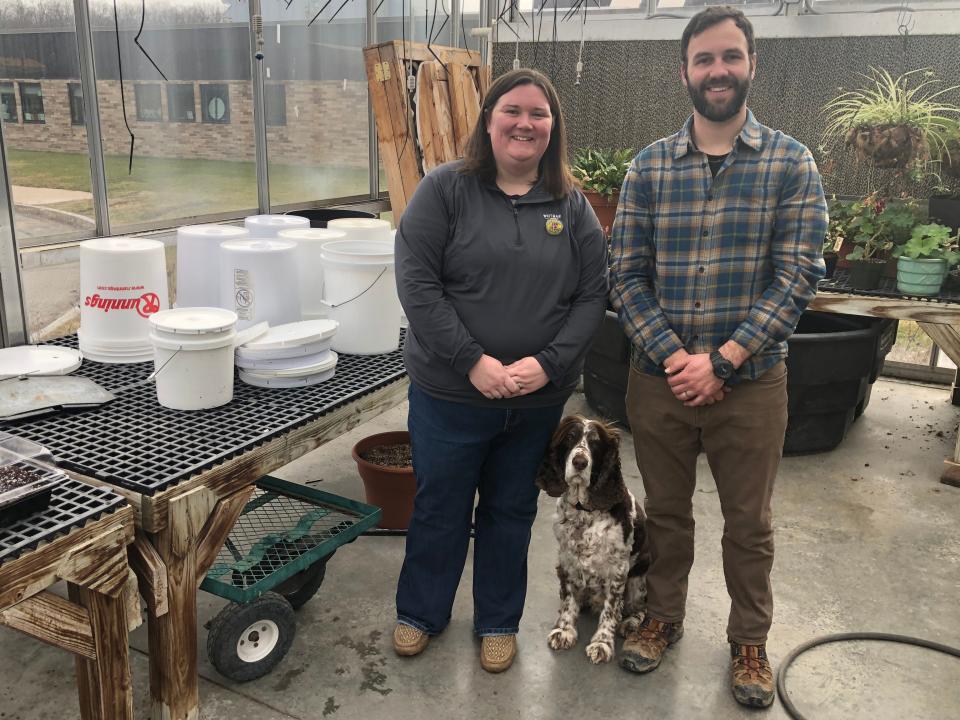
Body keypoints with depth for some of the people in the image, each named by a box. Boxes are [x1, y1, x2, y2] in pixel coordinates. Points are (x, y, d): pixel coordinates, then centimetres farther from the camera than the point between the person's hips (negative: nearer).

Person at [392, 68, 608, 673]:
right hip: (450, 394, -2)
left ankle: (499, 622, 39)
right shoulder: (446, 189, -5)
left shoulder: (572, 207, 3)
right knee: (439, 508, 15)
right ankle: (421, 612, 39)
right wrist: (473, 361, -18)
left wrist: (549, 362, -15)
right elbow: (416, 282, -12)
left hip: (539, 400, 2)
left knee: (511, 513, 18)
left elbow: (593, 295, 0)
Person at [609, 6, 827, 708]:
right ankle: (664, 617, 40)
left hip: (750, 381, -1)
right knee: (666, 511, 18)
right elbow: (626, 275, -2)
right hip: (659, 378, 2)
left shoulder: (791, 163, -4)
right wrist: (672, 357, -14)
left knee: (749, 524, 14)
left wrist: (722, 361, -17)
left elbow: (798, 275, -10)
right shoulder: (649, 165, 0)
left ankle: (750, 640, 37)